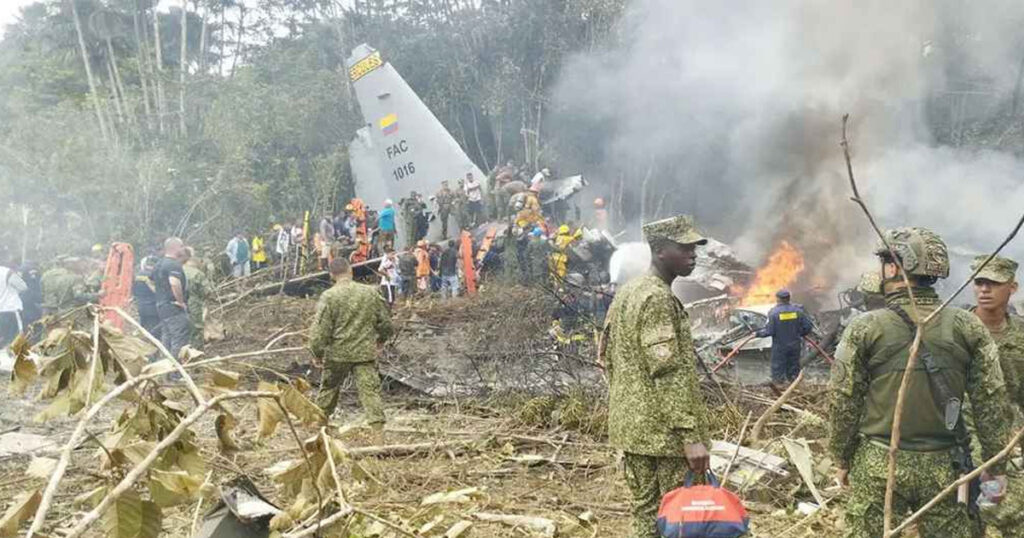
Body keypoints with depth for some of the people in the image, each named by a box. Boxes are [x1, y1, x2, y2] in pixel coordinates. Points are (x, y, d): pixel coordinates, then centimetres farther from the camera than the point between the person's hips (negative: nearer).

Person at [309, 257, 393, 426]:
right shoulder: (370, 292, -1)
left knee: (329, 388, 18)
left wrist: (317, 353, 3)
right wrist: (380, 339, 26)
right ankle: (377, 424, -7)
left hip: (337, 353, -1)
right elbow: (385, 322, 8)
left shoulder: (328, 296, -10)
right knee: (370, 389, 1)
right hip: (366, 352, 1)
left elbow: (320, 330, -11)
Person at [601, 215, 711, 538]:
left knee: (645, 508, 14)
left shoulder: (626, 292, 13)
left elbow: (607, 357, 19)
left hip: (631, 425, 9)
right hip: (665, 430, -9)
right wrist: (690, 435, -22)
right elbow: (669, 374, -22)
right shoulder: (659, 299, -16)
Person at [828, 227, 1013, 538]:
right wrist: (996, 467, 8)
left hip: (877, 466, -2)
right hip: (944, 467, 2)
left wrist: (842, 459, 7)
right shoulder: (968, 327, -3)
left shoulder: (865, 329, -9)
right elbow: (992, 402, -1)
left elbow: (843, 402, -5)